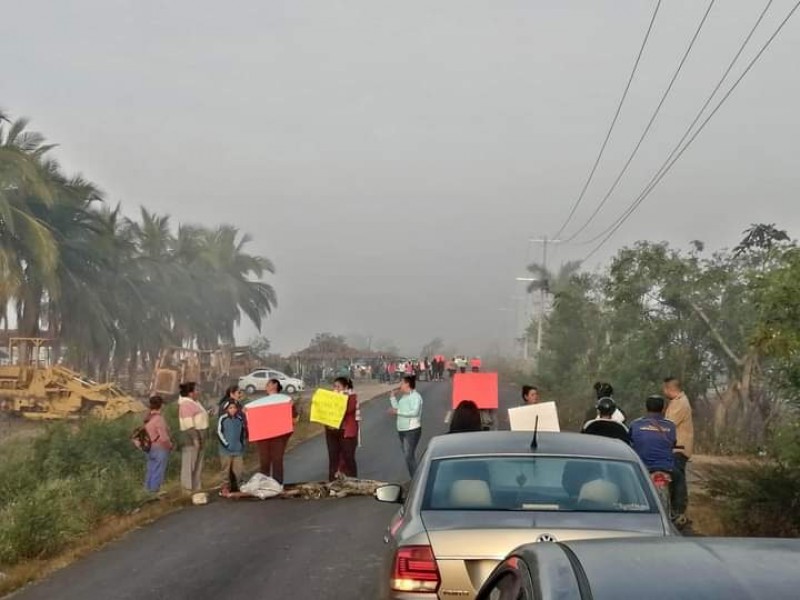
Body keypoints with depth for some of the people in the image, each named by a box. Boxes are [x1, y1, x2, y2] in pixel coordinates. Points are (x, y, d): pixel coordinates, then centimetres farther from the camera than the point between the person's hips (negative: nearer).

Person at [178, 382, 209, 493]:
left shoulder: (193, 402, 12)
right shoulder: (186, 404, -19)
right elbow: (188, 425, -23)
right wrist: (195, 438, -23)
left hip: (198, 436, 10)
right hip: (191, 437, -10)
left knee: (197, 462, 17)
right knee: (190, 462, -2)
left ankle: (196, 485, 27)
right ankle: (189, 486, 5)